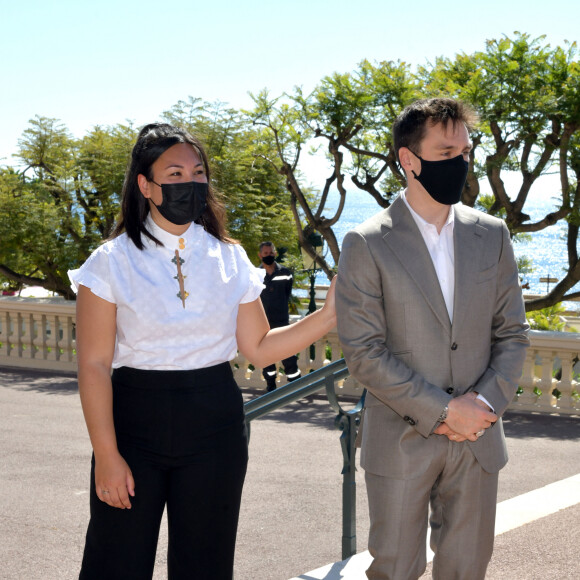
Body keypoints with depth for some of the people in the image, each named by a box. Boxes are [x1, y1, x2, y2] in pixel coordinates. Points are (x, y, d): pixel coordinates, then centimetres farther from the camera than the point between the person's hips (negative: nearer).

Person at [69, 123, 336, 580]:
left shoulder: (230, 259, 5)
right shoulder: (112, 262, -5)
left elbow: (259, 348, 6)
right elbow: (94, 365, -7)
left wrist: (330, 315, -5)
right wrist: (106, 455, -11)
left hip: (214, 424, 3)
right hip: (135, 418, -2)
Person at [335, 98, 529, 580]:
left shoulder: (492, 235, 5)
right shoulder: (367, 245, -7)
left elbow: (512, 333, 7)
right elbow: (363, 351, -12)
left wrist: (487, 401, -9)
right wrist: (443, 411, -15)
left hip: (477, 439, 3)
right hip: (402, 441, -3)